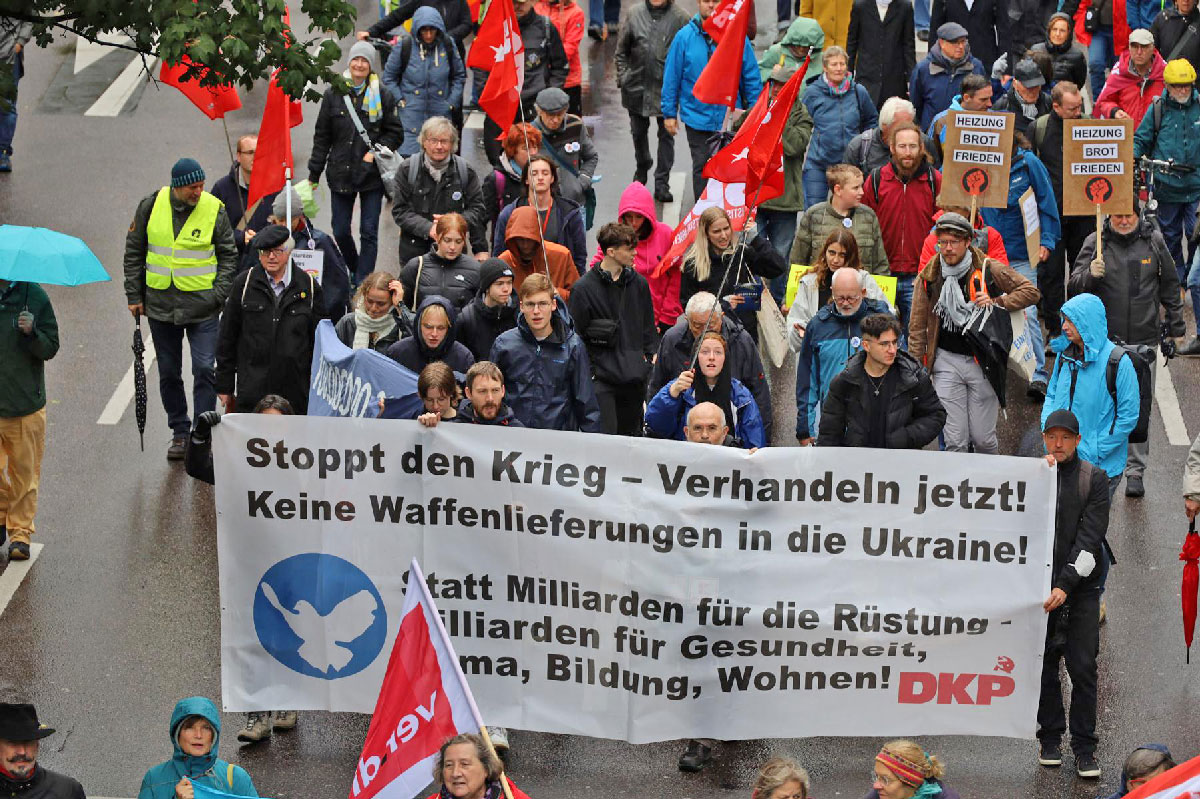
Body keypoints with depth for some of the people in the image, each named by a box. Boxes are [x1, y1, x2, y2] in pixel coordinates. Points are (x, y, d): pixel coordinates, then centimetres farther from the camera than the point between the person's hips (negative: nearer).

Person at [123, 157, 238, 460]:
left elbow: (228, 256, 3)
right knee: (169, 373, 10)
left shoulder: (214, 209, -5)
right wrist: (134, 296, 6)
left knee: (204, 369, -9)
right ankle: (180, 433, 22)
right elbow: (134, 252, 8)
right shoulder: (151, 206, -1)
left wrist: (219, 295, -6)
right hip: (161, 305, 2)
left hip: (202, 307, -2)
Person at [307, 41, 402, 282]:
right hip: (340, 174, 2)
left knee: (369, 232, -2)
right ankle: (356, 271, 33)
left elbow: (395, 133, 4)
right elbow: (322, 136, 6)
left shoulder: (382, 95, -2)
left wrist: (376, 151, -12)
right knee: (340, 232, 8)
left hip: (372, 174, -2)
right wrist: (314, 174, 5)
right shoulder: (334, 94, 2)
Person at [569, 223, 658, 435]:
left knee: (631, 436, 10)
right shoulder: (584, 288, -5)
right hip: (601, 378, -5)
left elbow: (648, 328, 19)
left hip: (634, 380, 5)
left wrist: (651, 357, 11)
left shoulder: (639, 284, 10)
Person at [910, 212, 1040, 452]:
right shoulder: (929, 276, 2)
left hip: (983, 363, -1)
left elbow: (1030, 291, 0)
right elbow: (918, 328, 8)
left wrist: (997, 303, -13)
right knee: (955, 441, -4)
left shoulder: (988, 270, -5)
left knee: (983, 439, 4)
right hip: (947, 361, 1)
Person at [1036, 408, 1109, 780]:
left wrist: (1066, 585, -16)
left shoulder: (1094, 478, -1)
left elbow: (1091, 536, -8)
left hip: (1081, 585, -2)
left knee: (1083, 668, -5)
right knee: (1044, 665, 5)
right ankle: (1050, 738, 19)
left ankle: (1084, 748, 1)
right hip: (1040, 582, 2)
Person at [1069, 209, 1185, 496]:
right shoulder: (1095, 243, -1)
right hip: (1105, 341, -1)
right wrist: (1089, 275, -25)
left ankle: (1135, 471, 9)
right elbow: (1073, 289, -4)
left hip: (1144, 341, 1)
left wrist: (1175, 323, 16)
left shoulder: (1154, 241, 4)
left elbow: (1170, 284, 16)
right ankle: (1105, 468, 15)